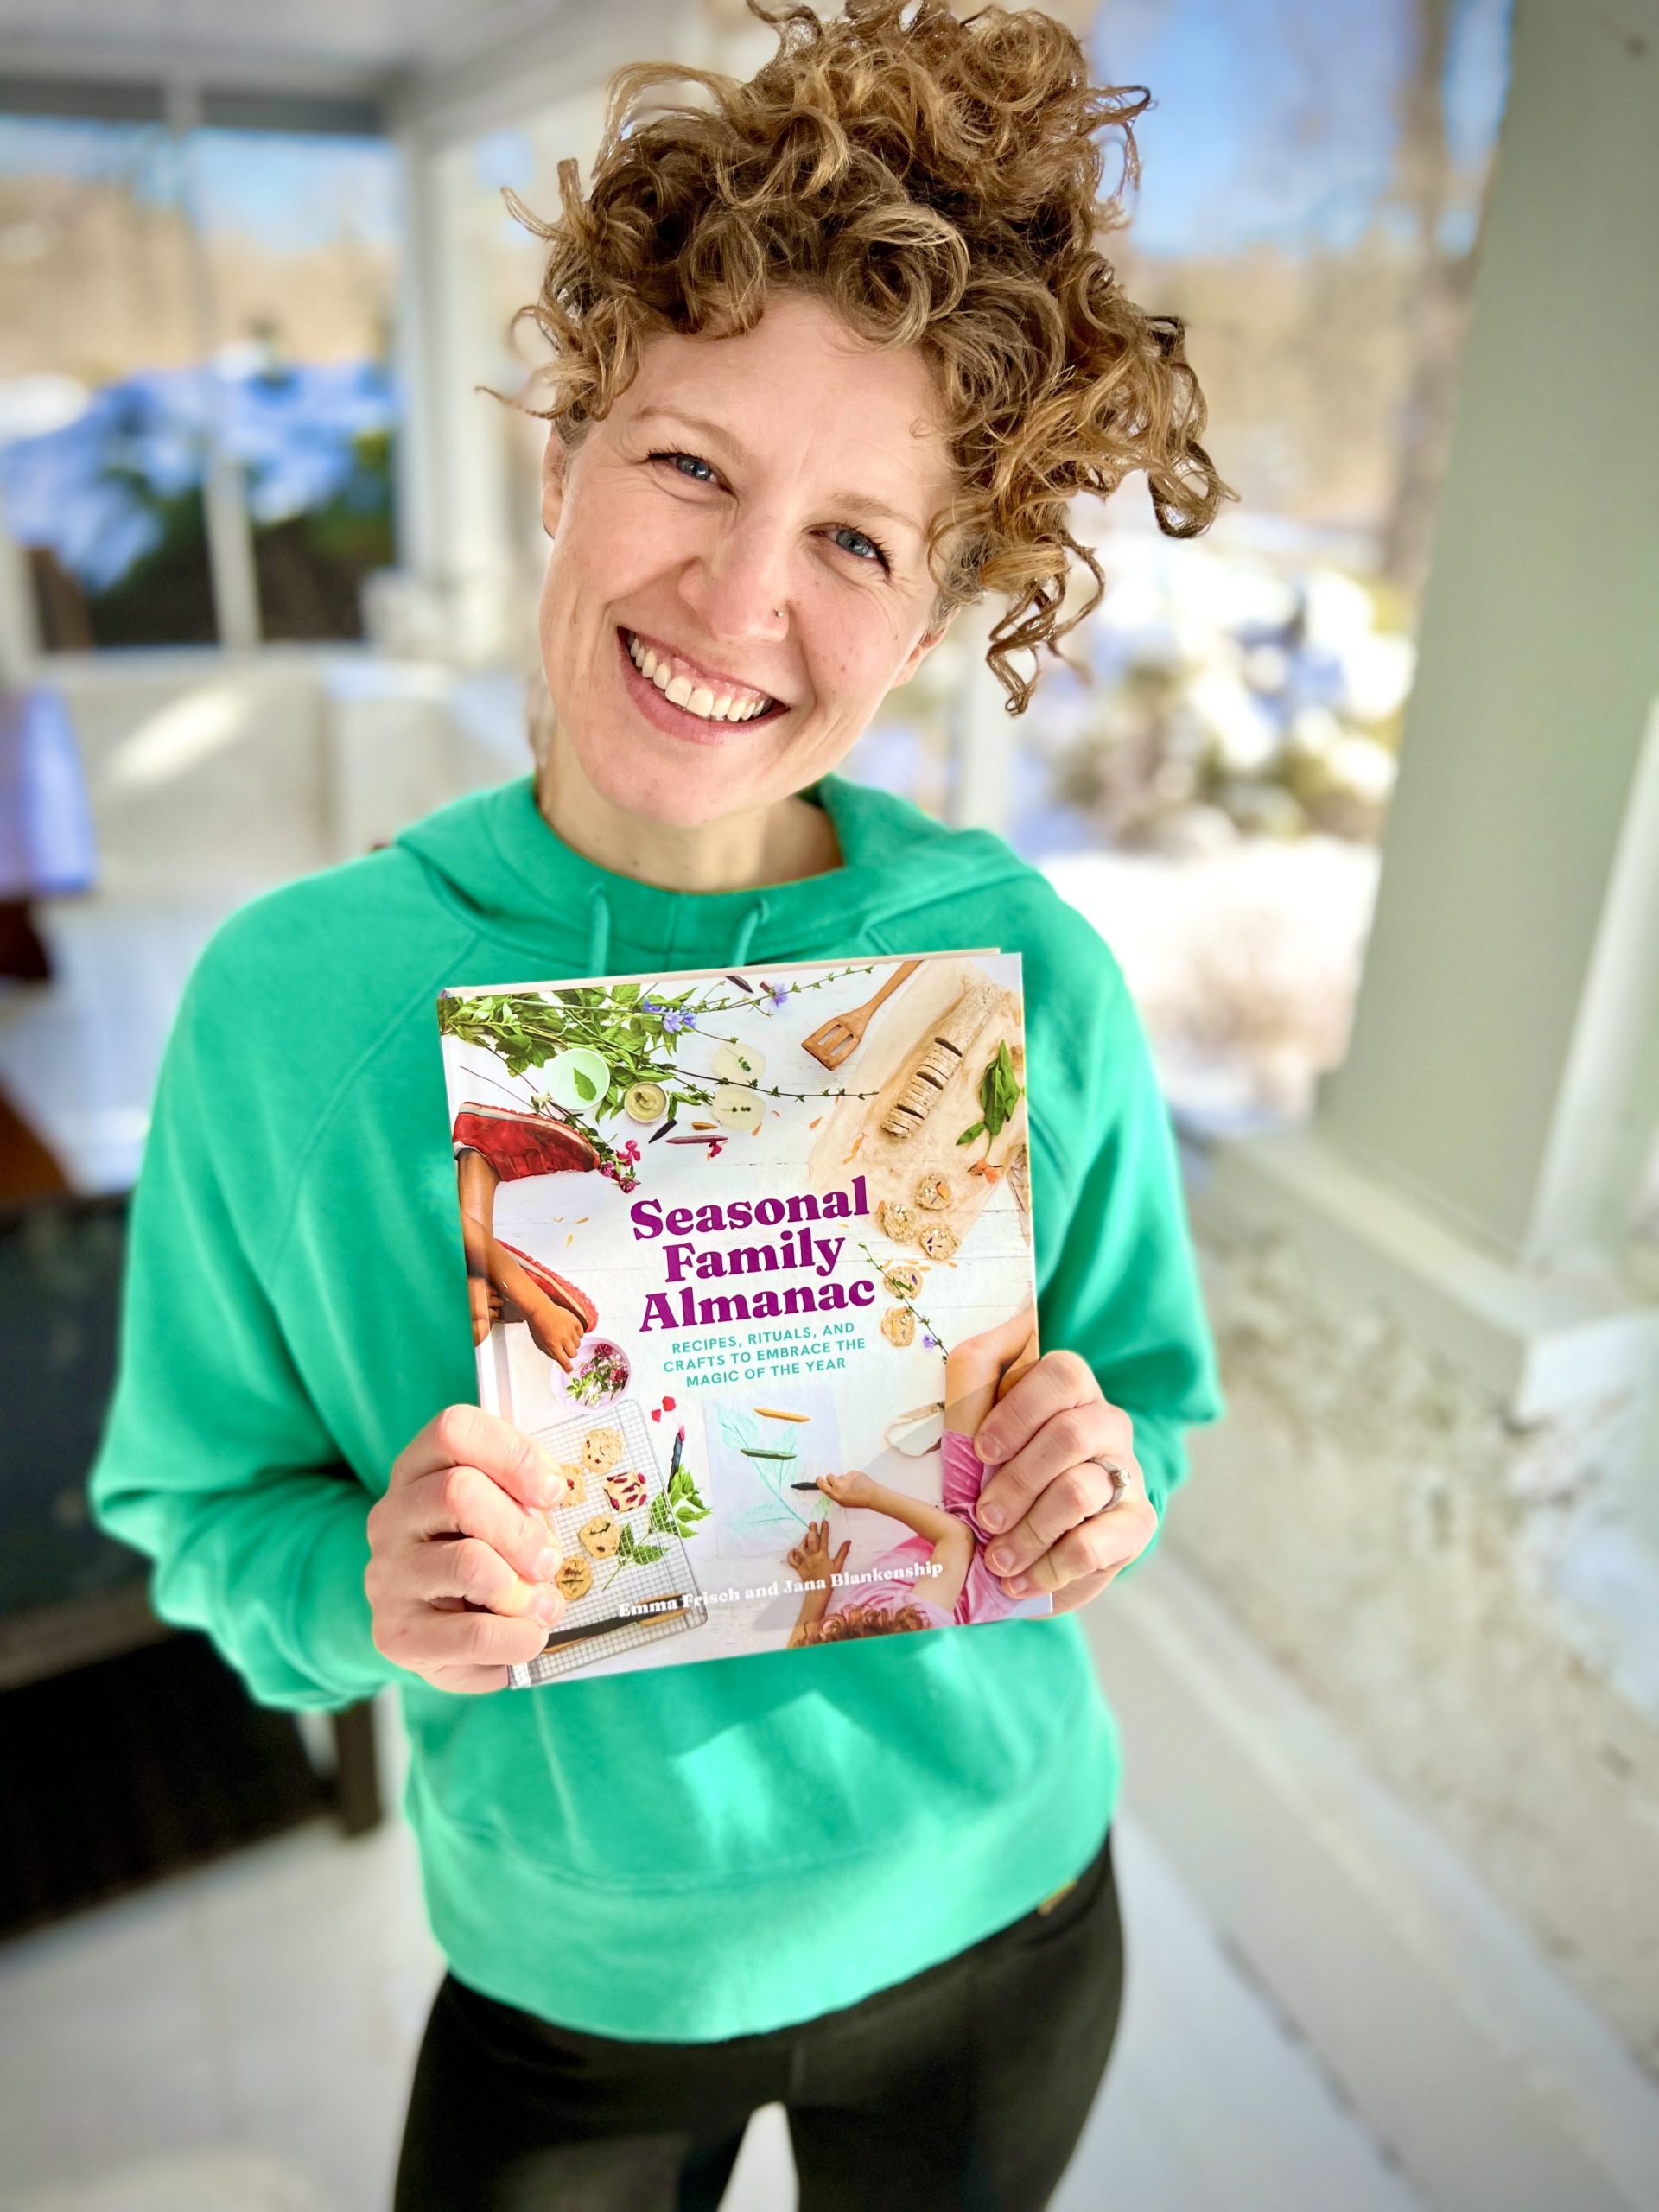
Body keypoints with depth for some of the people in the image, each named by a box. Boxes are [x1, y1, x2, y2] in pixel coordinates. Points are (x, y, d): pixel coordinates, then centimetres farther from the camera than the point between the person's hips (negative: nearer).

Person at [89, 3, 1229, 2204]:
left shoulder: (1024, 967, -20)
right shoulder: (295, 998, -20)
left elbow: (1155, 1391, -4)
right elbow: (197, 1507, -8)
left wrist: (1100, 1486, -25)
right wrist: (358, 1587, -28)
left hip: (988, 1929, 1)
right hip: (566, 1975, 0)